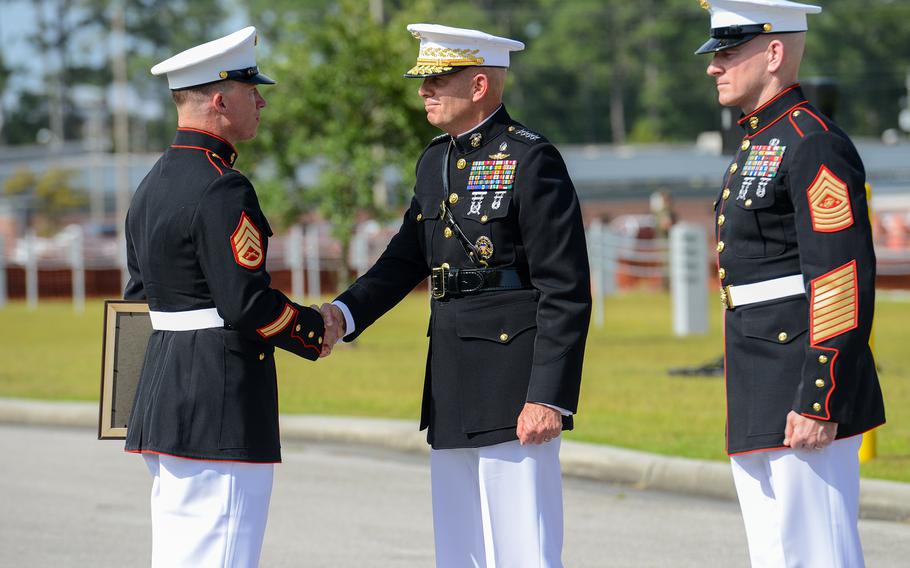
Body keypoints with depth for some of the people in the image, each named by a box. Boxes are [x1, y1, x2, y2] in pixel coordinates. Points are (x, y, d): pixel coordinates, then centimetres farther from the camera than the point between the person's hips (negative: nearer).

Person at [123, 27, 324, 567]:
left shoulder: (153, 184, 14)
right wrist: (313, 329, -4)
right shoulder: (222, 190, -16)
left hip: (162, 397, 10)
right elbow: (247, 303, -20)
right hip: (222, 408, -10)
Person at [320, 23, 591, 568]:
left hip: (513, 384, -9)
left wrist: (549, 398, -19)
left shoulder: (530, 160, -11)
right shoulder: (436, 161, 15)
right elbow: (406, 257, 18)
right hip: (453, 394, 9)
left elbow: (566, 293, -14)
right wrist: (344, 314, -1)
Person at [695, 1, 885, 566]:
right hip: (761, 398, 10)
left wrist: (818, 403, -23)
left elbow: (846, 284, -20)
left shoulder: (814, 145, -14)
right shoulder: (759, 144, 18)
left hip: (803, 394, -10)